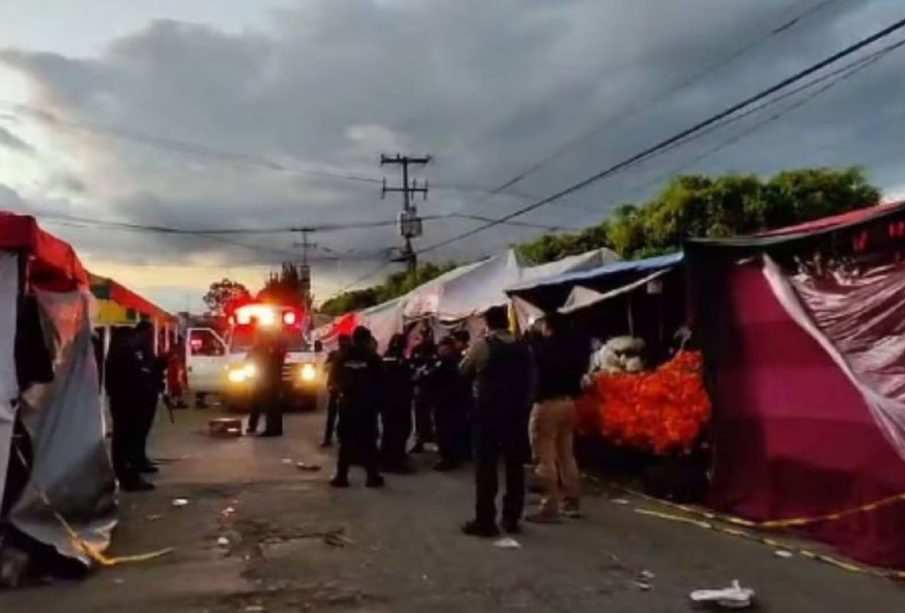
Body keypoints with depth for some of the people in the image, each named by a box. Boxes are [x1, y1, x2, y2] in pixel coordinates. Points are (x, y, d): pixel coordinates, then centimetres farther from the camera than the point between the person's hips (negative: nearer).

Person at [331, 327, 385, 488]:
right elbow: (380, 382, -4)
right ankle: (372, 476, 2)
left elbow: (337, 379, 6)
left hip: (347, 403, 2)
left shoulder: (343, 358, 0)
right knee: (369, 440, 3)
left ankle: (341, 475, 4)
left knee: (346, 440, 6)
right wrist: (378, 401, 6)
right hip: (367, 404, -2)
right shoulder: (372, 358, -7)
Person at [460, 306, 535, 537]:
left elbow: (463, 370, 5)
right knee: (515, 465, 11)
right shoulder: (524, 348, 4)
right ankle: (511, 519, 16)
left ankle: (485, 521, 3)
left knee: (486, 466, 2)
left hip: (489, 410, -4)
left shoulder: (482, 345, -8)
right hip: (517, 410, 4)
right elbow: (531, 378, 8)